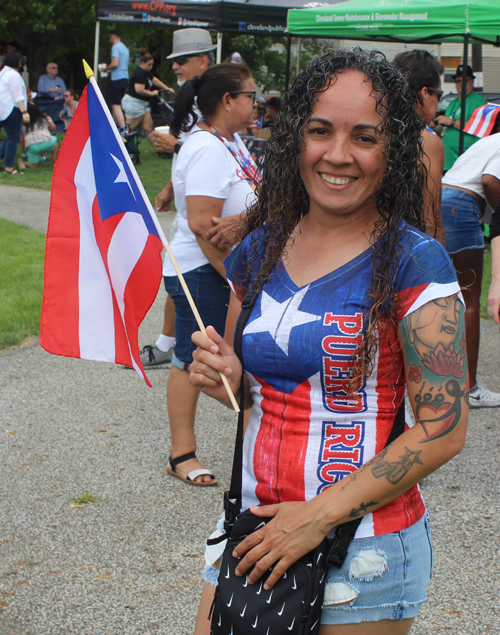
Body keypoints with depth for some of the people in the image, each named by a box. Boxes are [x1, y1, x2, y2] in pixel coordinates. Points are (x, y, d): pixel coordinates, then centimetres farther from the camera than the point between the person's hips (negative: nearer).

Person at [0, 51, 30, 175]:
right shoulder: (14, 75, -11)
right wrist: (24, 112, -22)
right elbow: (18, 96, -18)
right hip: (12, 109, -10)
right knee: (13, 138, -5)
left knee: (10, 137, 18)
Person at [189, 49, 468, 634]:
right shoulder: (257, 253, 5)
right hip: (256, 527, 5)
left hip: (364, 540, -4)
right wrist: (227, 378, -5)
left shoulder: (413, 263, -12)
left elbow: (443, 430, -16)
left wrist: (319, 516, -17)